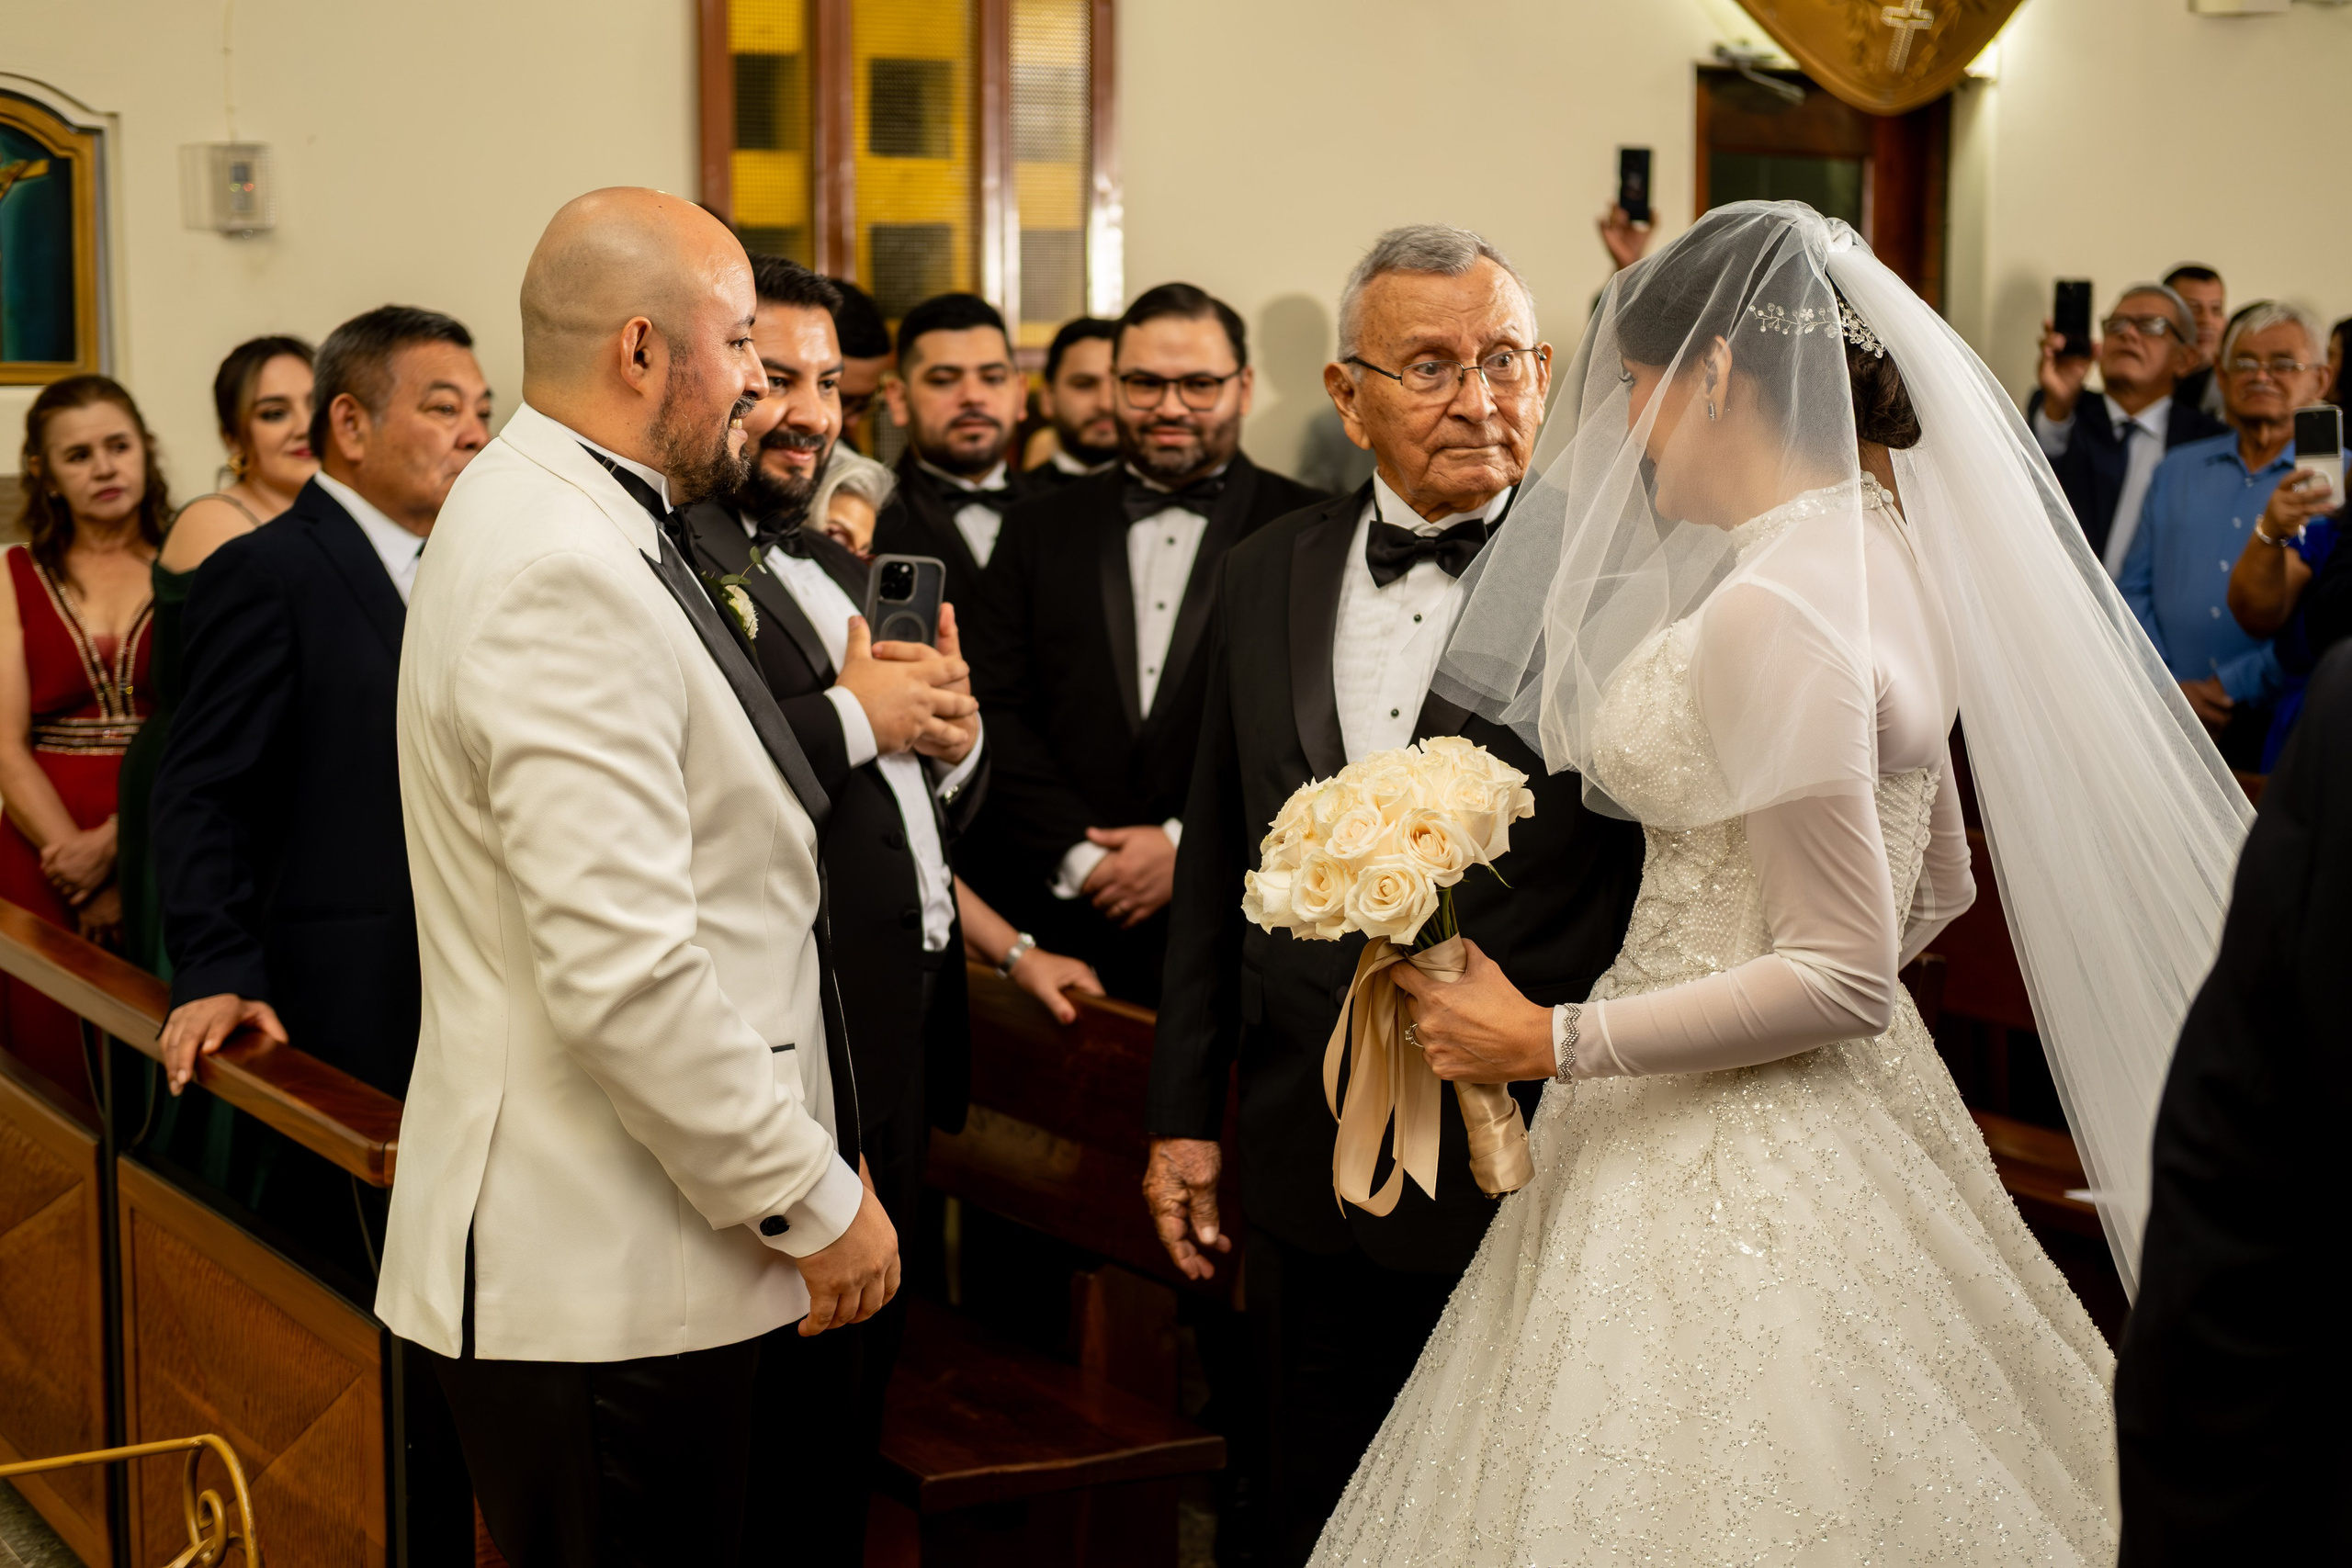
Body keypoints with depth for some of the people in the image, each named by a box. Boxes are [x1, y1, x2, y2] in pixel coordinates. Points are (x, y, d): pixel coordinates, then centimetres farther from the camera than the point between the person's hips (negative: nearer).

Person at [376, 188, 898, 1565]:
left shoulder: (570, 522, 13)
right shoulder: (564, 574, -21)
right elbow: (625, 974, -25)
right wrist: (813, 1197, -17)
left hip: (644, 1247, 10)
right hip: (604, 1279, -10)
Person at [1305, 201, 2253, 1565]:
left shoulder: (1774, 609, -23)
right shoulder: (1881, 547, 6)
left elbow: (1845, 974, -22)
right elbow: (1933, 888, 14)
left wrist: (1554, 1043, -17)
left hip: (1727, 1157, -9)